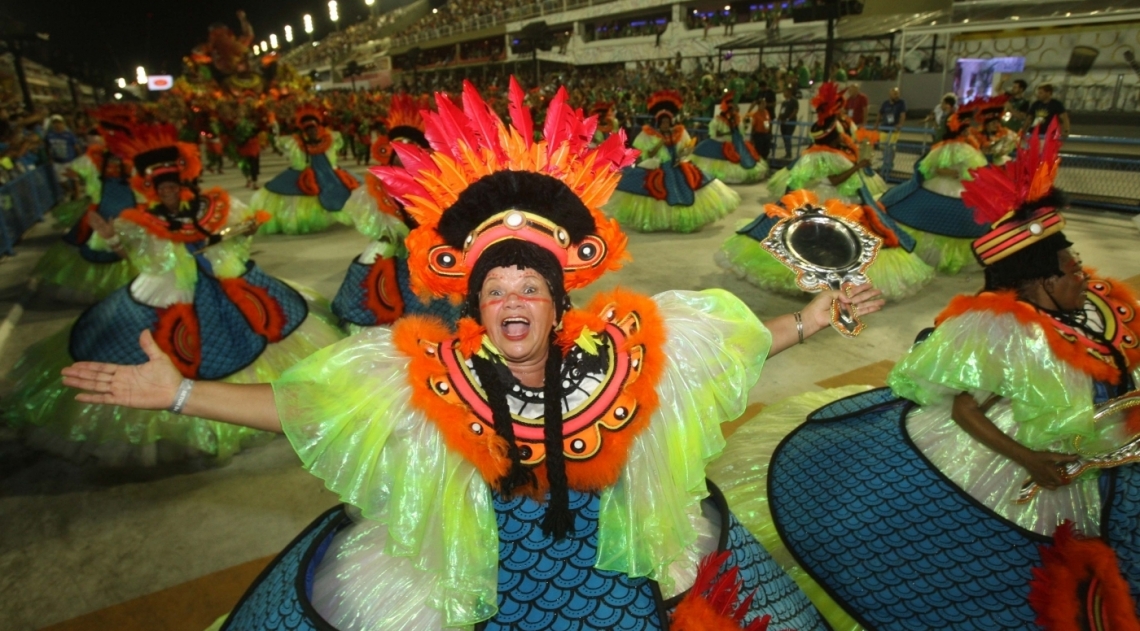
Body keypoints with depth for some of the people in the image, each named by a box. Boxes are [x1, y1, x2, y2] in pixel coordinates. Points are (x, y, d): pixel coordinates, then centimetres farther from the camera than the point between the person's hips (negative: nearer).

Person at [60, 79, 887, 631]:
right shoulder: (425, 374, -21)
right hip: (472, 550, 0)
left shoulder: (621, 348, -21)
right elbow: (292, 404, -16)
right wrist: (177, 392, -21)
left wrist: (805, 324, -13)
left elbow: (731, 340, -8)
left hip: (611, 536, 1)